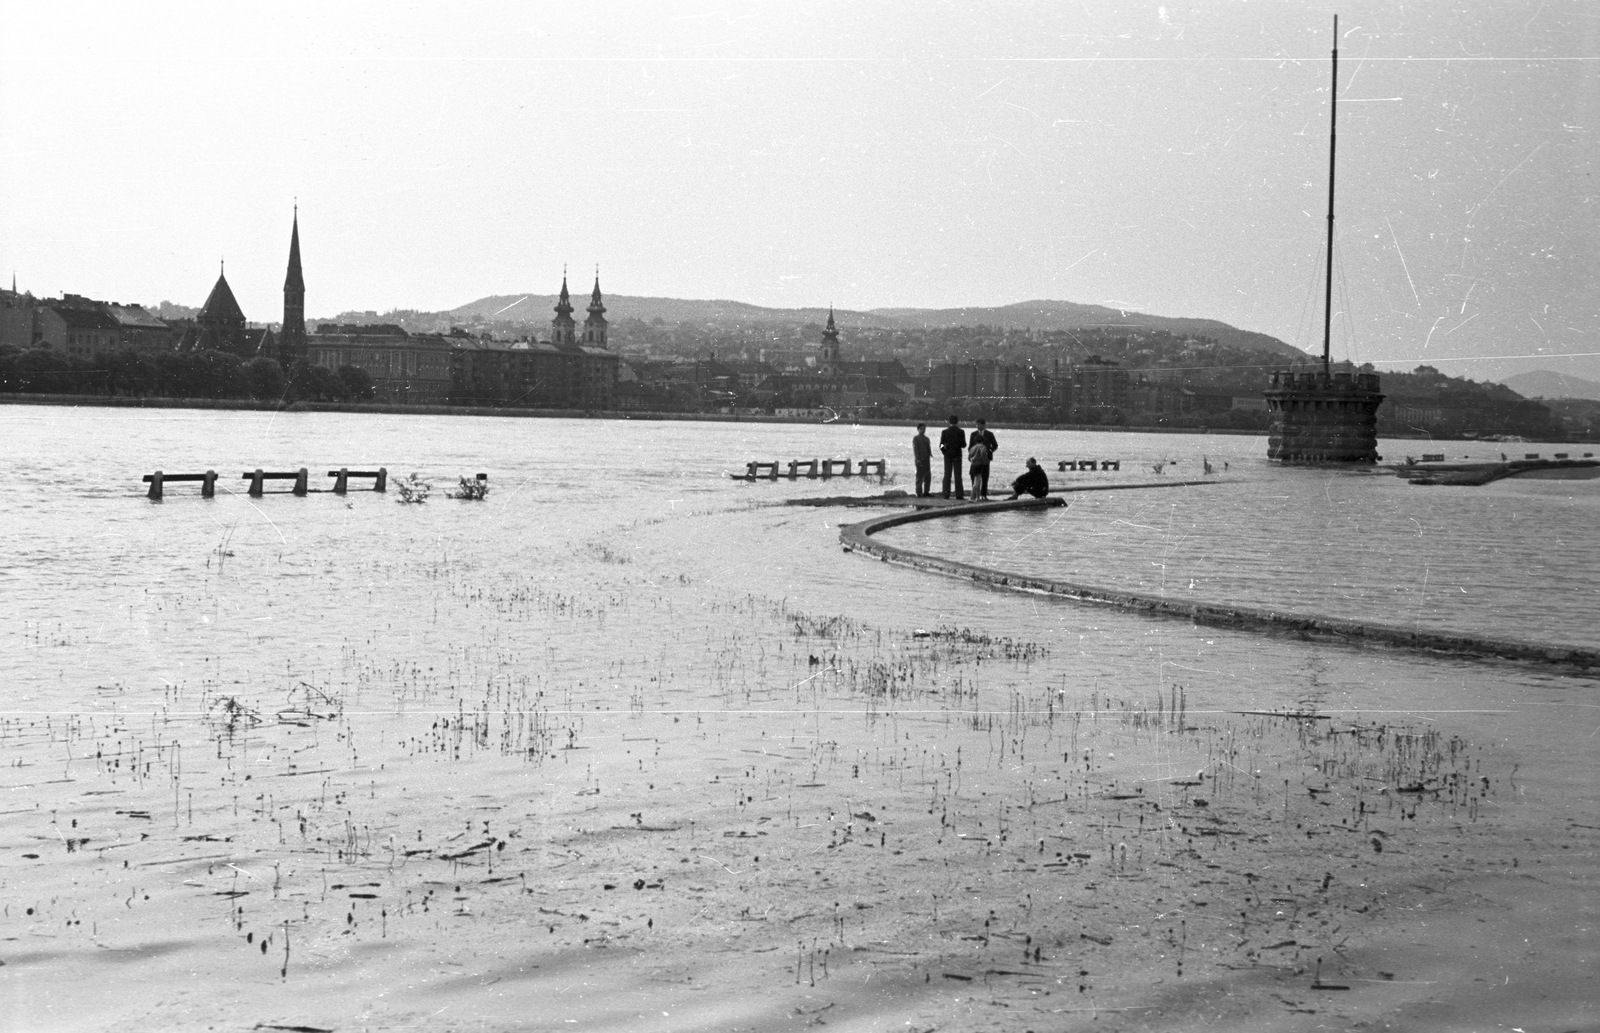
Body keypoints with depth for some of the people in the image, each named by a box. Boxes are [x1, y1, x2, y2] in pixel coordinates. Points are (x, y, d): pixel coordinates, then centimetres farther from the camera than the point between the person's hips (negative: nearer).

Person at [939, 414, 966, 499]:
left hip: (947, 455, 2)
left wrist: (944, 451, 12)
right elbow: (964, 445, -6)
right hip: (957, 455, -2)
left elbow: (941, 444, -3)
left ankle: (946, 494, 0)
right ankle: (959, 494, -3)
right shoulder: (961, 432, -6)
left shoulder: (944, 432, -1)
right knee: (957, 476, 1)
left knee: (947, 475, 5)